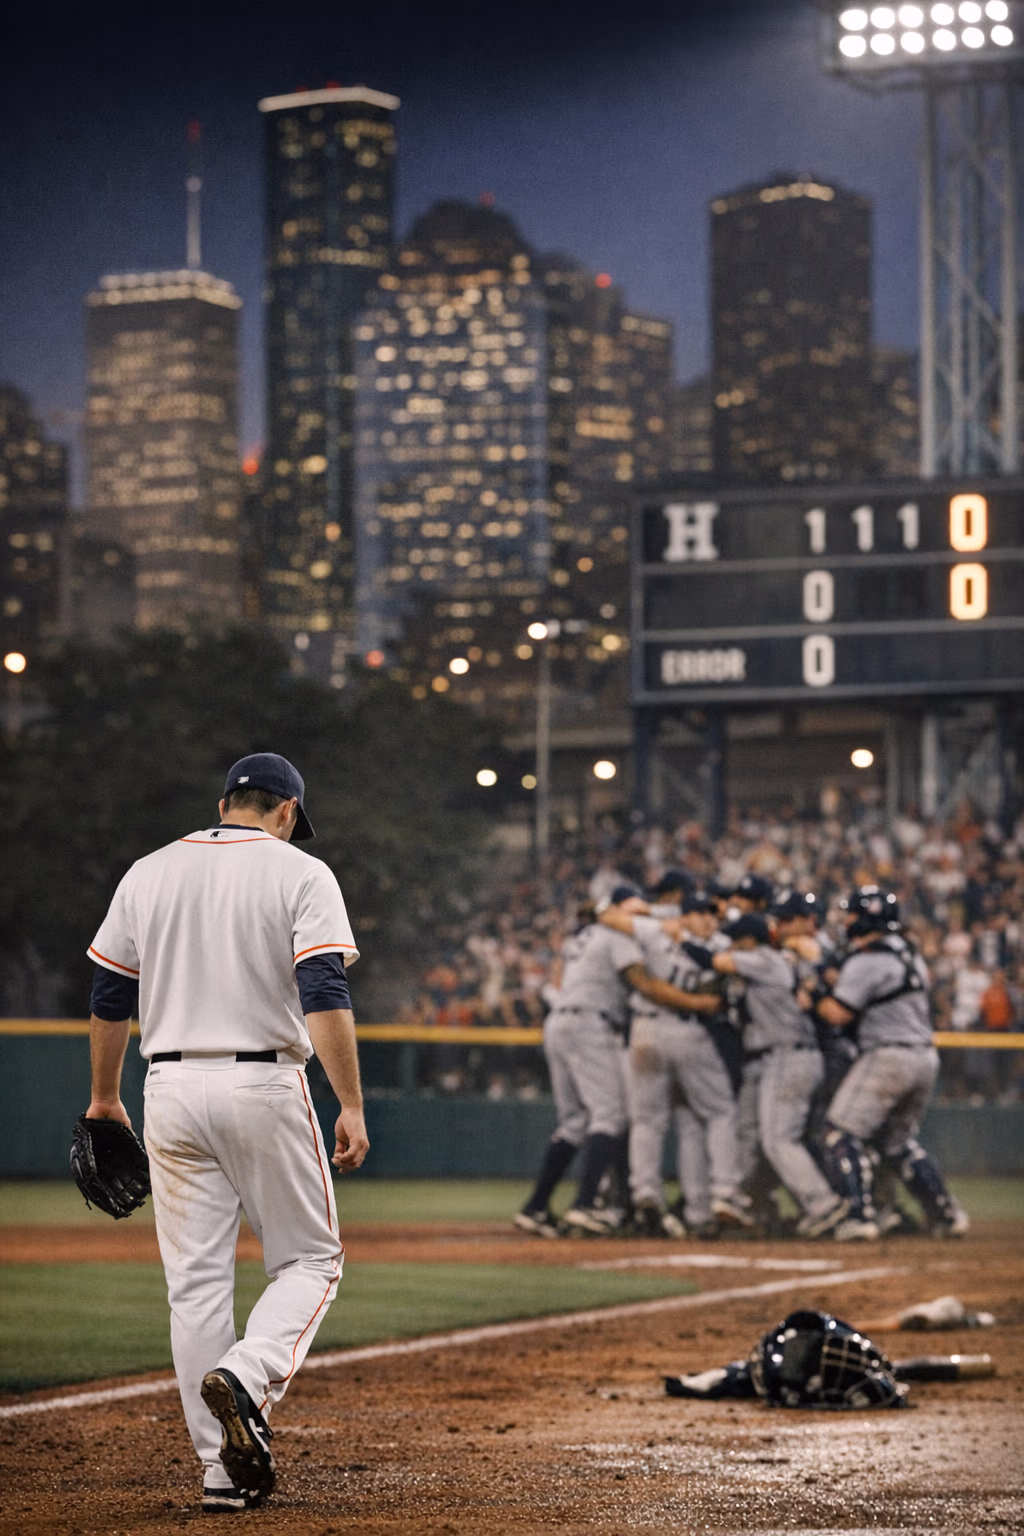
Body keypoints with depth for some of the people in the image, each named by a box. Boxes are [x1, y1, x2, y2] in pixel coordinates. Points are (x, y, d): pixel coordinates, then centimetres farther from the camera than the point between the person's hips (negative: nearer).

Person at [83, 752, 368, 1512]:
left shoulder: (150, 873, 10)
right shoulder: (300, 874, -2)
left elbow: (109, 996, 13)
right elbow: (326, 996, -14)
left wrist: (105, 1097, 25)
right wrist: (352, 1107, -16)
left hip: (173, 1090, 4)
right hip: (265, 1086, -4)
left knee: (195, 1278, 7)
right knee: (310, 1258, 10)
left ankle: (224, 1468, 5)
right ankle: (247, 1380, -18)